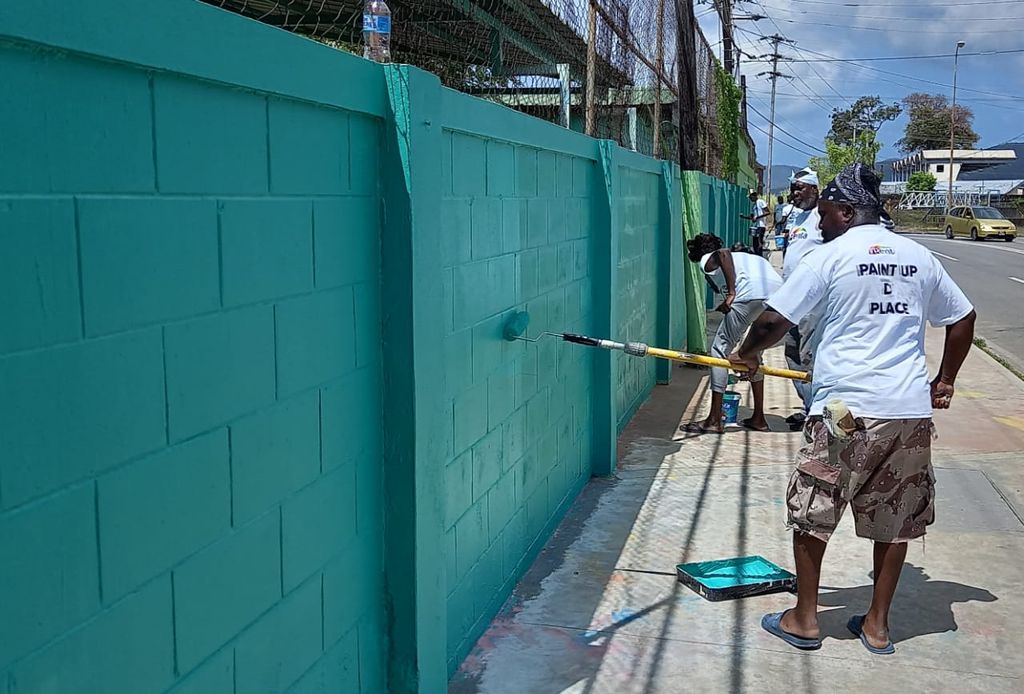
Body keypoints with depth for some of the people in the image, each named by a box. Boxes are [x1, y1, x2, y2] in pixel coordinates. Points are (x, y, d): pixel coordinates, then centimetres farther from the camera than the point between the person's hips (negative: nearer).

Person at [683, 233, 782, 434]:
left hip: (752, 292, -8)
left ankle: (714, 420, 0)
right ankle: (758, 418, 27)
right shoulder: (741, 258, 40)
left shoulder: (707, 260, 17)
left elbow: (724, 253, -7)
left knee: (720, 349, 1)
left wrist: (731, 294, -10)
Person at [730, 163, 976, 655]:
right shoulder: (918, 256, 11)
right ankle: (877, 624, 24)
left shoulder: (829, 256, -5)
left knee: (810, 512, 10)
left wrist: (747, 354, 11)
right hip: (911, 410, 5)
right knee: (895, 521, 15)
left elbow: (775, 320, -7)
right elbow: (962, 319, 18)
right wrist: (944, 382, 25)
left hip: (846, 410, -5)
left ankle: (804, 619, 19)